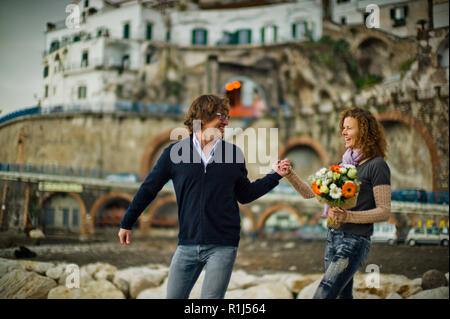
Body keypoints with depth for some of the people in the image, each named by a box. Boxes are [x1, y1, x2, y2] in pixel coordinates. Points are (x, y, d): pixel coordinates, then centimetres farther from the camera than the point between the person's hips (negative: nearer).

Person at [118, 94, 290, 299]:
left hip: (222, 246, -1)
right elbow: (149, 189, 9)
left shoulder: (233, 152, 5)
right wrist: (127, 223, 12)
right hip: (188, 244, 1)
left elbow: (244, 195, 14)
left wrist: (275, 175, 6)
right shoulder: (174, 152, 1)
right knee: (174, 296, 8)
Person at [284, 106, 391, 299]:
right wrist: (289, 174, -4)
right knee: (344, 295, 14)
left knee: (322, 296, -16)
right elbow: (309, 192, 13)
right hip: (333, 237, 8)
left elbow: (384, 212, -12)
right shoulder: (344, 163, 14)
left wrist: (347, 216, -23)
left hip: (354, 241, -8)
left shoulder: (377, 165, -8)